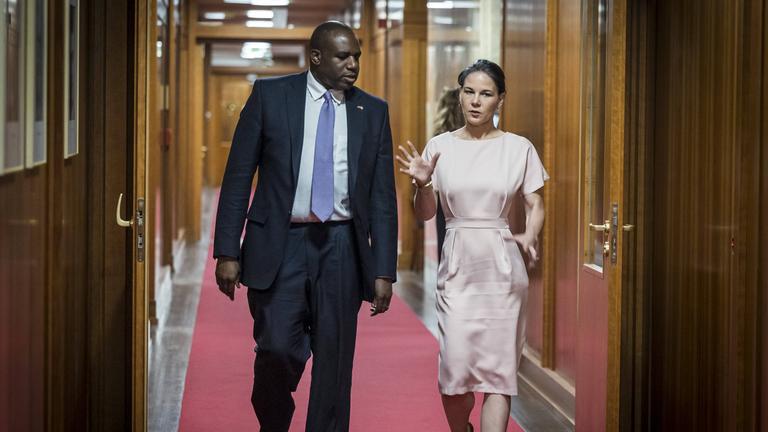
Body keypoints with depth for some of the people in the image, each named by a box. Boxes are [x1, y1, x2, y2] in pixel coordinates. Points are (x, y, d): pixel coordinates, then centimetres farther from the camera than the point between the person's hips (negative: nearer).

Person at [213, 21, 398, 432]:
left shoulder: (373, 112, 7)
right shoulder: (270, 95, 2)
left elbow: (383, 197, 7)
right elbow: (238, 176, 1)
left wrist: (384, 271, 0)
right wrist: (227, 252, -6)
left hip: (341, 248, 2)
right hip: (280, 244, -2)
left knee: (334, 364, 3)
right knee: (277, 348, -10)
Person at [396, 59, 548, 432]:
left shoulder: (519, 148, 3)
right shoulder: (440, 146, 4)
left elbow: (536, 206, 6)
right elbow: (424, 213, 6)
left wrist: (529, 236, -14)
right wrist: (422, 183, -14)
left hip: (502, 268, 0)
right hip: (458, 267, 0)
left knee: (498, 368, -3)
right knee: (456, 366, -5)